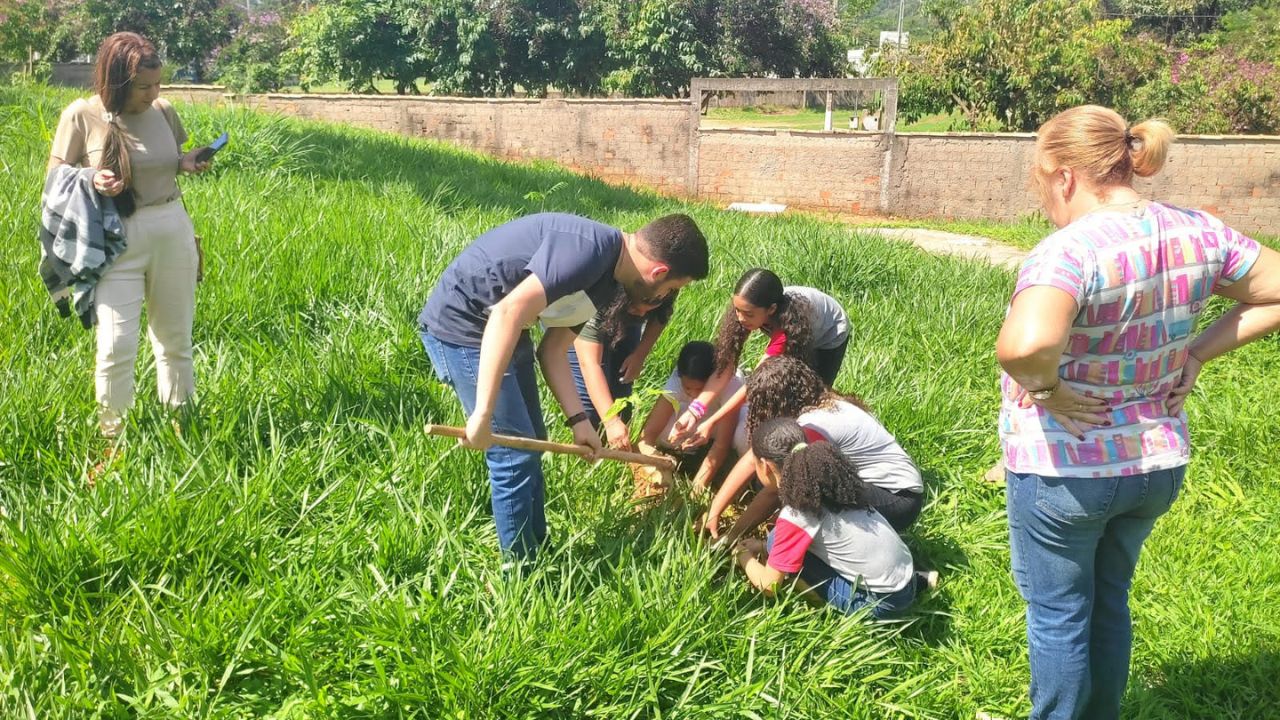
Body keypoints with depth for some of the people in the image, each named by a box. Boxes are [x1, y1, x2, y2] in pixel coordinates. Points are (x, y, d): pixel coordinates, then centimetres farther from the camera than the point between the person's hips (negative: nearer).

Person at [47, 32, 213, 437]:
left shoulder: (163, 111, 2)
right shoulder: (81, 116, -9)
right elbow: (56, 174, -1)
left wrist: (186, 162, -5)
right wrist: (91, 180, -21)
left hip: (173, 232, 4)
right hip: (117, 240, -4)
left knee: (175, 338, 14)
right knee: (117, 346, -7)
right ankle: (112, 434, 12)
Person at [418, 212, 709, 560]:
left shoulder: (606, 283, 5)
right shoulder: (590, 249, -27)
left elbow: (553, 350, 11)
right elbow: (508, 313, -35)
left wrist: (578, 420, 3)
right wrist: (483, 414, -34)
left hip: (500, 330, 10)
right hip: (462, 326, -10)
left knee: (531, 442, 17)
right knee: (515, 454, -5)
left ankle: (537, 551, 32)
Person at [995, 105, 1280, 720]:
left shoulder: (1068, 251, -27)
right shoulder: (1197, 232, -5)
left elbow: (1024, 345, -46)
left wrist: (1044, 383, -25)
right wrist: (1197, 352, 1)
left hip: (1064, 472, -7)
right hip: (1158, 464, 7)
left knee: (1058, 614, 13)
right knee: (1109, 601, 26)